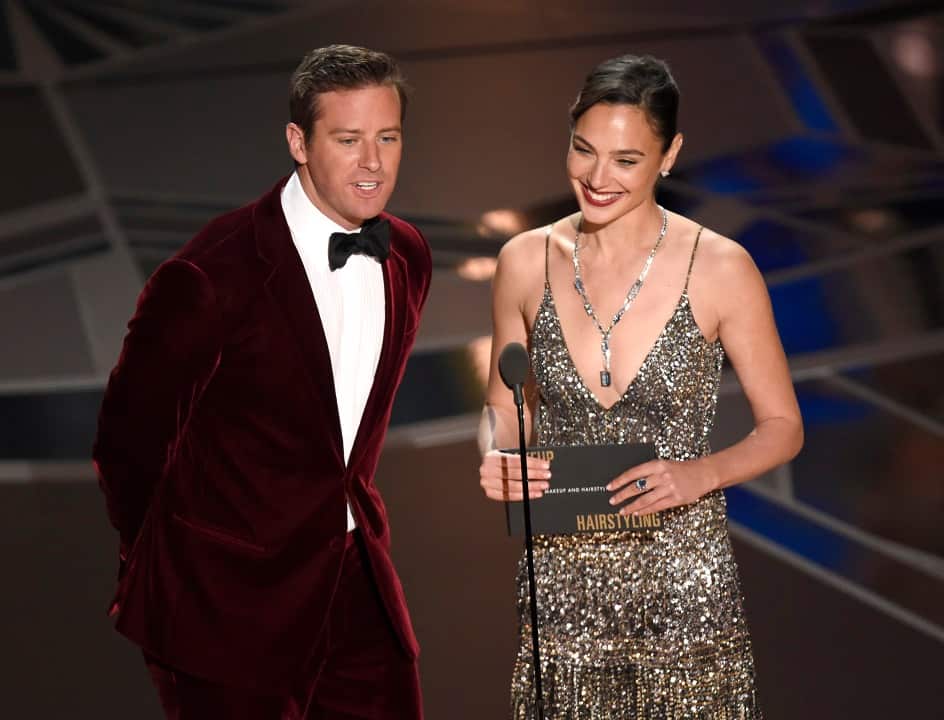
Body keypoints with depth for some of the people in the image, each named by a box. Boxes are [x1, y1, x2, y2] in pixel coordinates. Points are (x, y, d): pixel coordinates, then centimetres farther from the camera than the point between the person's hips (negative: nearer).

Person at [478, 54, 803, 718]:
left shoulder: (721, 269, -8)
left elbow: (783, 427, 0)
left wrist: (700, 474, -18)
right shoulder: (526, 262, 1)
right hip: (561, 581, 2)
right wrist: (496, 461, -9)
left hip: (683, 587, -2)